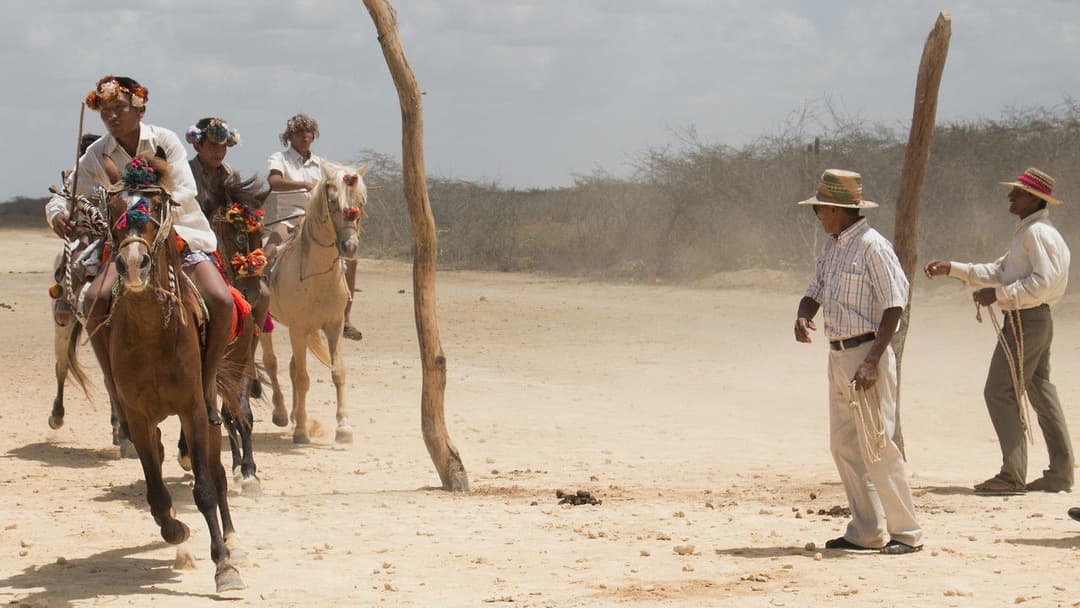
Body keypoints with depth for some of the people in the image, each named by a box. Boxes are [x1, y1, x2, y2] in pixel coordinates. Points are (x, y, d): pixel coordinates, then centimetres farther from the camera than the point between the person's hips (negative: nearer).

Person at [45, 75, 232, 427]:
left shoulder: (165, 141, -5)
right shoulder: (97, 156, 0)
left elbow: (186, 192, -13)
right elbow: (67, 197, 1)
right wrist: (58, 214, -24)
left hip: (183, 235, -1)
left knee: (221, 302, -25)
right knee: (96, 299, -26)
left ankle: (207, 384, -5)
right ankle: (116, 390, -13)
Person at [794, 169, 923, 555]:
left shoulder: (872, 247, -13)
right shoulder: (831, 247, 14)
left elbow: (894, 305, -16)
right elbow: (814, 294, 20)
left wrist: (872, 361, -22)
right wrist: (802, 318, -5)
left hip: (867, 352, -9)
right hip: (839, 355, 9)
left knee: (876, 444, -9)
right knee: (843, 445, 9)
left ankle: (906, 533, -3)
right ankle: (866, 533, 14)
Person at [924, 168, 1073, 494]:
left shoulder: (1037, 233, -13)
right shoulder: (1028, 233, 20)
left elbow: (1043, 282, -23)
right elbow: (996, 271, 24)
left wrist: (999, 293, -21)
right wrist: (951, 269, 19)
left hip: (1025, 320, -11)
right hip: (1037, 321, 11)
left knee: (1000, 391, -10)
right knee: (1041, 391, 12)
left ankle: (1013, 475, -13)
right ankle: (1060, 472, 13)